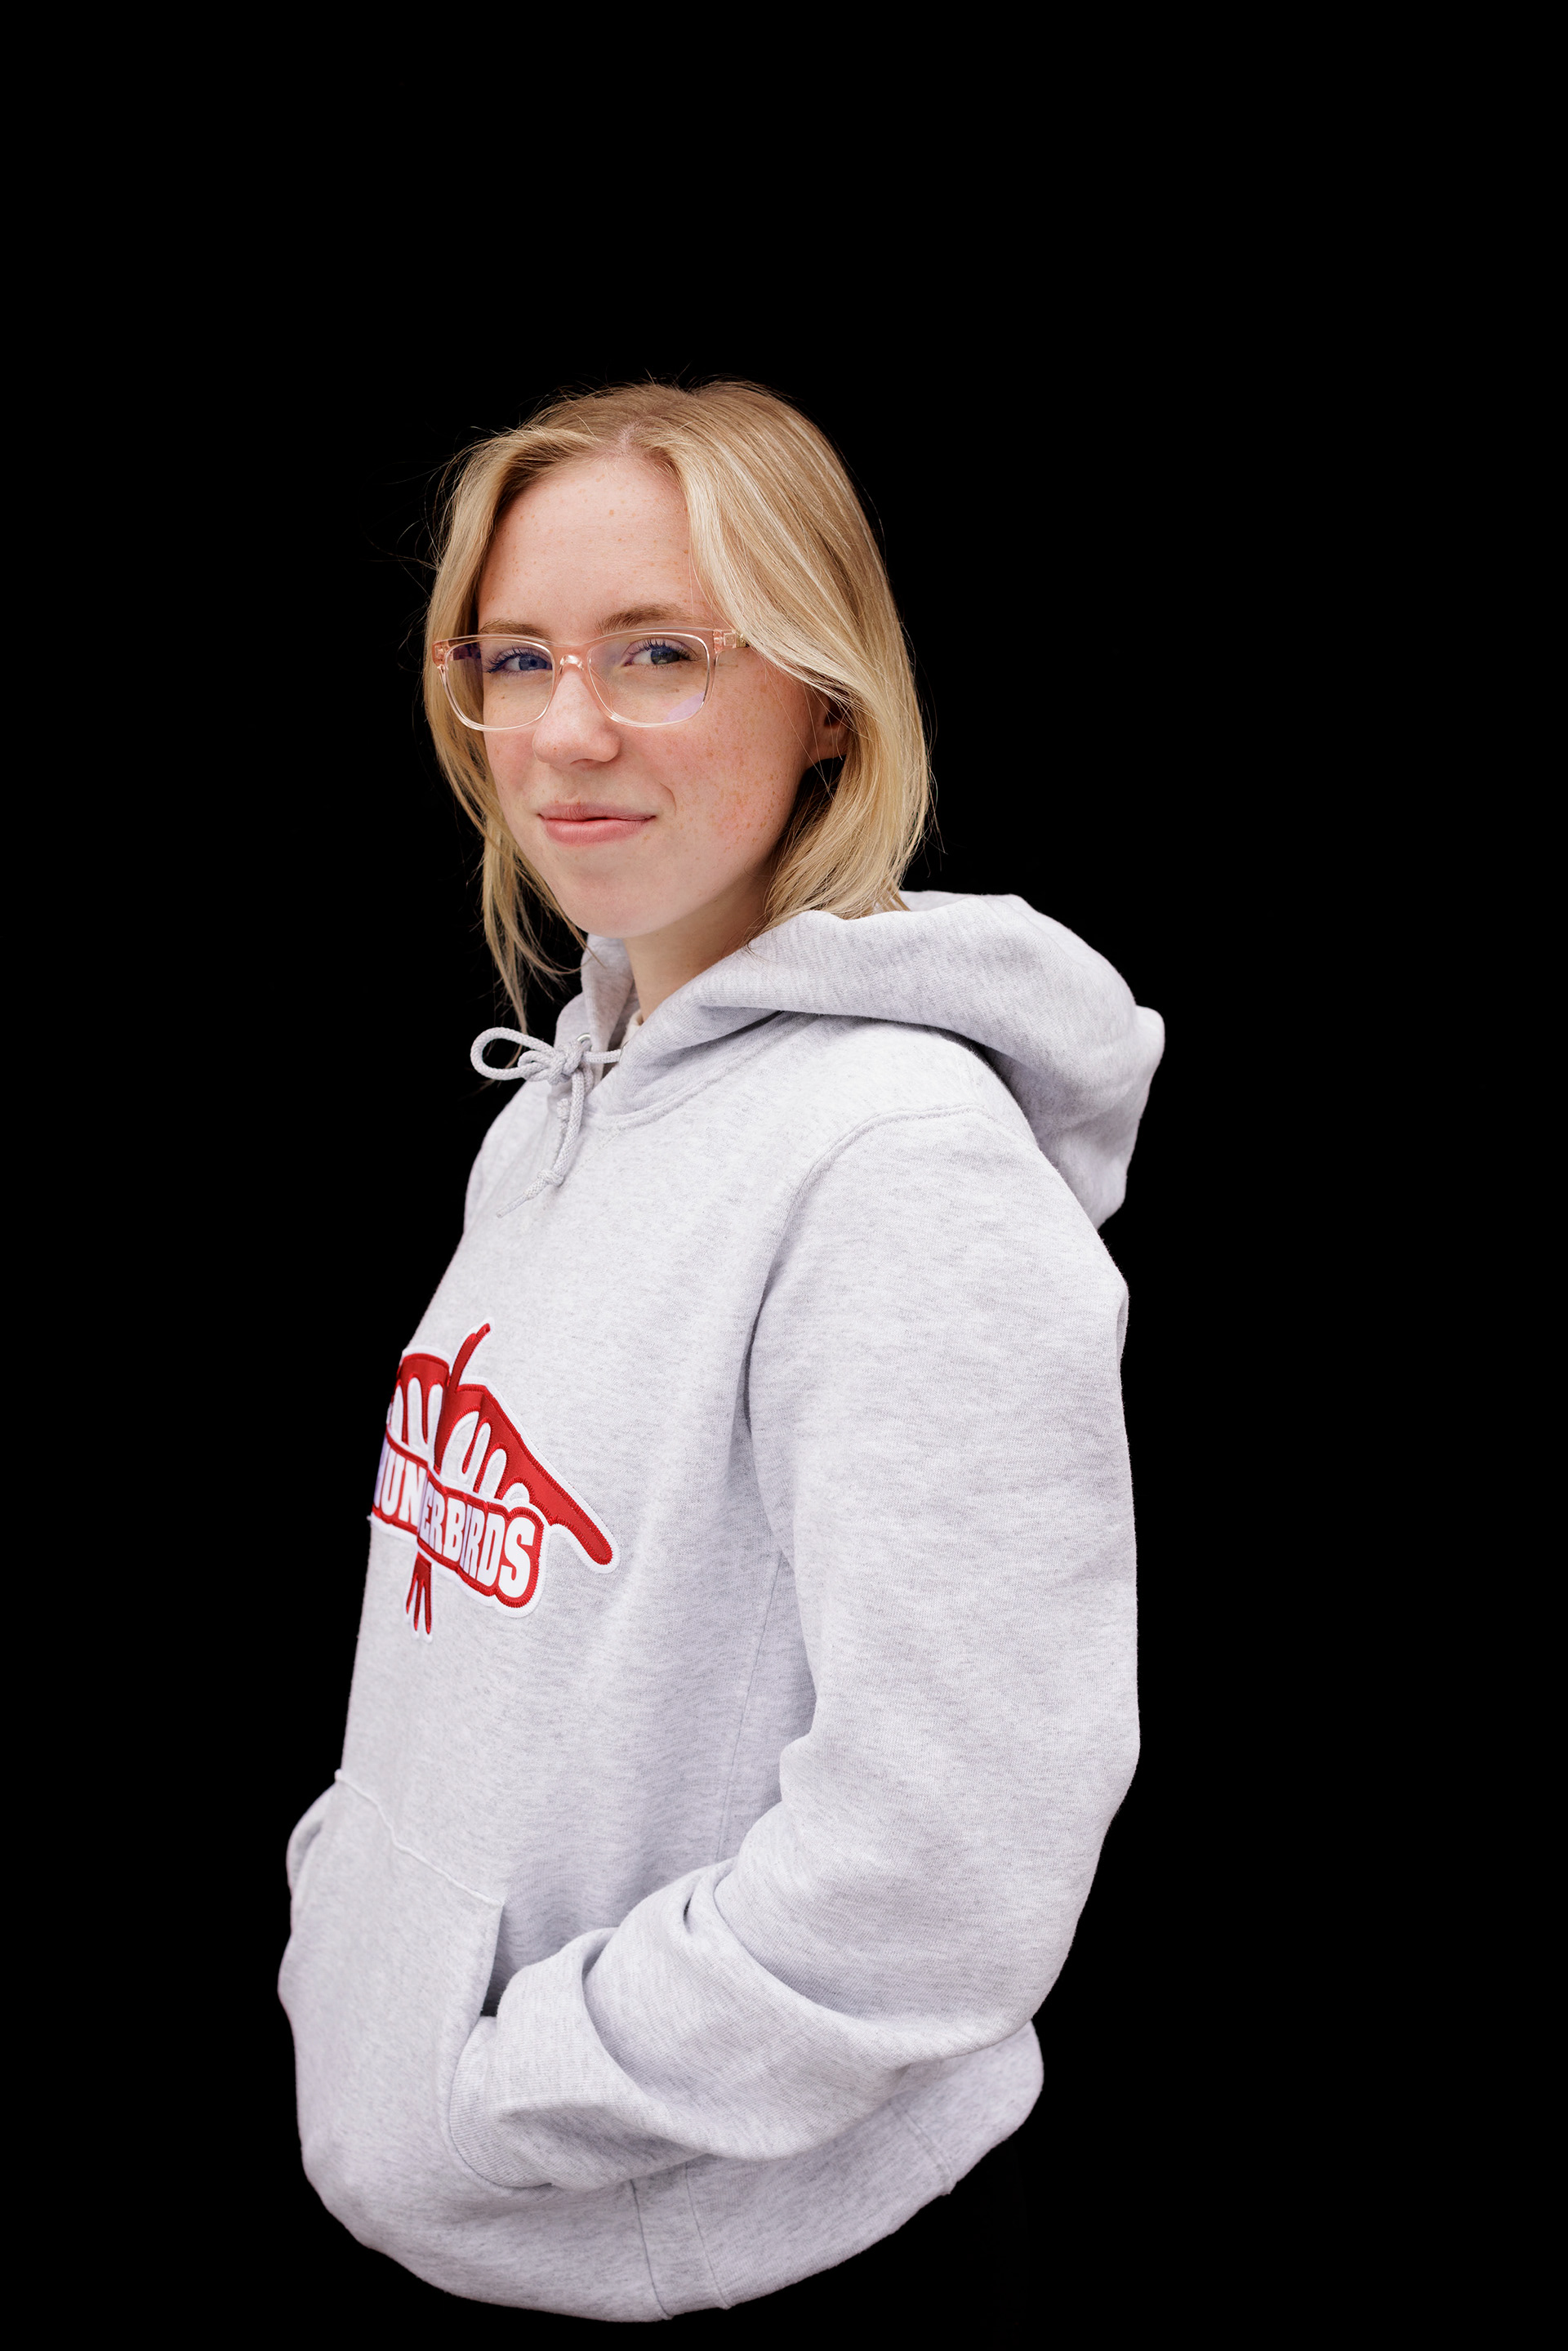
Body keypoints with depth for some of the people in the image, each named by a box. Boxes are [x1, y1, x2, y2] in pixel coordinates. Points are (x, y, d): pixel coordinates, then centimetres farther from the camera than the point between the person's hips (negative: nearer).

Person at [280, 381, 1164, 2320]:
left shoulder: (912, 1162, -23)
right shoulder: (554, 1105, 4)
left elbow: (945, 1871, -26)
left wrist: (496, 2095, -18)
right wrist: (343, 1922, 5)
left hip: (750, 2268, -7)